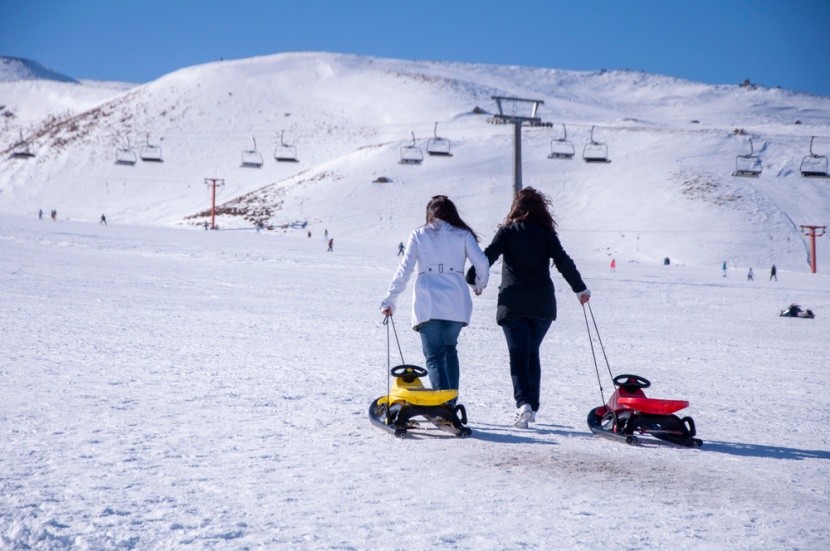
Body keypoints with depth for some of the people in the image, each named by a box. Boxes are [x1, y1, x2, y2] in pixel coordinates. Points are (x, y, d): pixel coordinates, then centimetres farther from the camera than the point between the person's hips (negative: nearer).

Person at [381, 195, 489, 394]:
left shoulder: (418, 235, 9)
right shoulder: (463, 235, 10)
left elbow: (404, 270, 3)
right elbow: (482, 262, 0)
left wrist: (389, 301, 7)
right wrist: (480, 284, 21)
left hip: (428, 305, -2)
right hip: (457, 303, 2)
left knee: (434, 356, -1)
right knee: (450, 348, 24)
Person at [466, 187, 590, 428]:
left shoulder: (507, 231, 1)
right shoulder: (546, 233, 4)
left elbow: (487, 257, -6)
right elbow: (564, 262, 0)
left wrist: (469, 280, 2)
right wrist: (580, 289, 9)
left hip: (513, 303, -2)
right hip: (542, 304, 2)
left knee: (518, 355, -3)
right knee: (532, 353, 16)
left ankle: (523, 403, -22)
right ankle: (532, 405, 19)